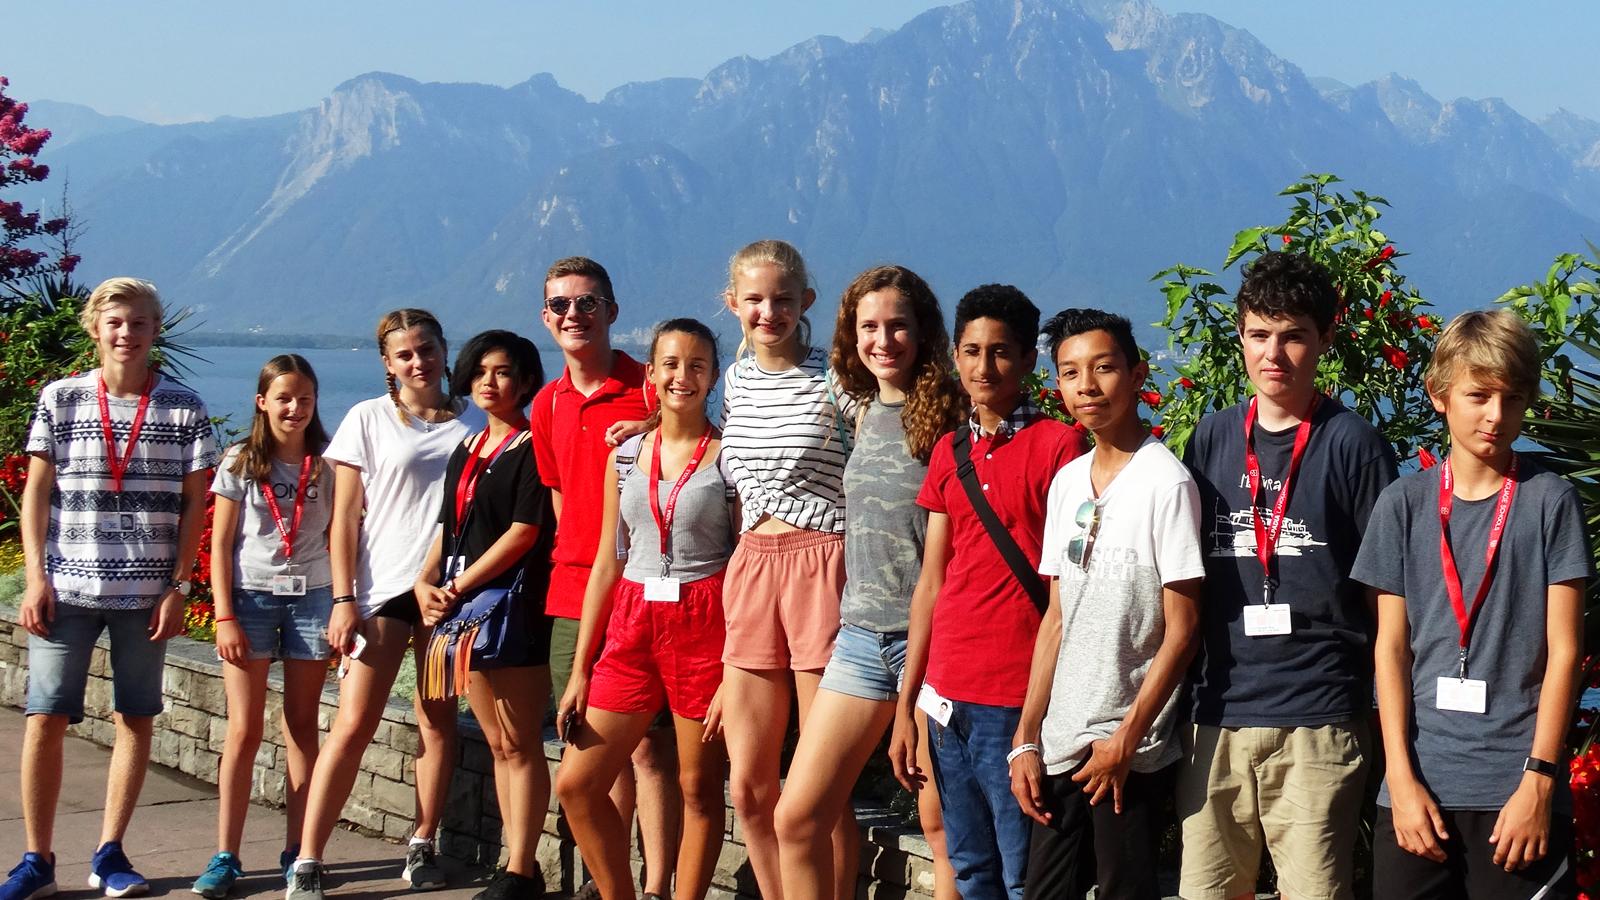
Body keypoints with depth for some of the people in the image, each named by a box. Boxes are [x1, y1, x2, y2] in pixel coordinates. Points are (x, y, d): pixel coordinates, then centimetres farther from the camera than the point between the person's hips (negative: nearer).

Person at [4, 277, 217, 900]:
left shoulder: (183, 408, 3)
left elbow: (194, 503, 4)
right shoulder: (61, 398, 4)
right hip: (66, 587, 0)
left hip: (146, 591, 0)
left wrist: (178, 587, -2)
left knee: (136, 719, 4)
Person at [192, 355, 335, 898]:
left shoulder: (327, 465, 5)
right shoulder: (241, 463, 3)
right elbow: (220, 546, 2)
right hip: (251, 595, -1)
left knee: (302, 727, 3)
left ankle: (297, 850, 8)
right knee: (244, 729, -4)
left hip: (311, 596, 1)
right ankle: (226, 856, -1)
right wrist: (225, 616, -5)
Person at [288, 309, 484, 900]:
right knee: (354, 725, -9)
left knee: (438, 720, 4)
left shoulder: (472, 424, 10)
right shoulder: (368, 420, 5)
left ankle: (422, 847, 15)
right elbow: (345, 520, 3)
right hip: (383, 587, -2)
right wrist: (344, 600, -5)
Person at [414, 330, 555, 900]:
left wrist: (459, 586, -12)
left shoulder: (532, 449, -6)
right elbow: (449, 529, 18)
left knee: (520, 744, -5)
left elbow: (523, 533, -14)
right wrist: (425, 583, 1)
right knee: (498, 744, 10)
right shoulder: (466, 452, 18)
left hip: (514, 606, -8)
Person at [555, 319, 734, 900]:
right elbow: (608, 563, 12)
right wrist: (580, 670, 9)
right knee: (576, 784, 2)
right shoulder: (626, 455, 10)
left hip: (705, 625, -5)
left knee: (699, 788, 3)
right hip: (632, 627, 5)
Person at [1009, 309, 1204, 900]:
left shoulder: (1166, 483, -10)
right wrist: (1027, 739, 8)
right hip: (1060, 743, 6)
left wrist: (1126, 739, -13)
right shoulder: (1066, 483, 9)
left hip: (1132, 751, -6)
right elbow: (1056, 619, 12)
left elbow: (1181, 630, -11)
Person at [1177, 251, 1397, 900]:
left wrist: (1388, 715, -1)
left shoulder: (1351, 443, -1)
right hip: (1217, 716, 4)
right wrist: (1184, 696, 12)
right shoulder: (1211, 440, 11)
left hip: (1316, 722, -4)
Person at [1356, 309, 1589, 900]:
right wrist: (1401, 775, -3)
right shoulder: (1404, 503, 5)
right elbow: (1391, 646, 4)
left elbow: (1564, 649, -2)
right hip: (1420, 783, 2)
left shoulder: (1551, 501, 1)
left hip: (1519, 786, -1)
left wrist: (1539, 780, -8)